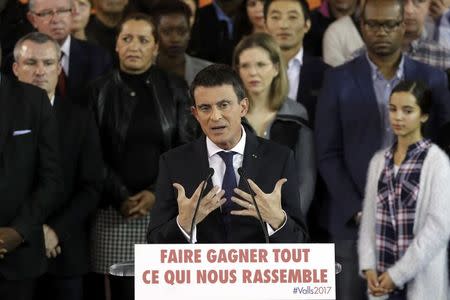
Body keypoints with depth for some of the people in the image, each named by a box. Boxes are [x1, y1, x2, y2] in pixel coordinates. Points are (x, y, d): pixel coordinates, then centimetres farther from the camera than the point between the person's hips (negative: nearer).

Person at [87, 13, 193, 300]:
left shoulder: (175, 89, 7)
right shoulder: (99, 91, 7)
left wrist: (157, 193, -9)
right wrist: (120, 198, -9)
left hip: (165, 208, 0)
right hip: (114, 212, 0)